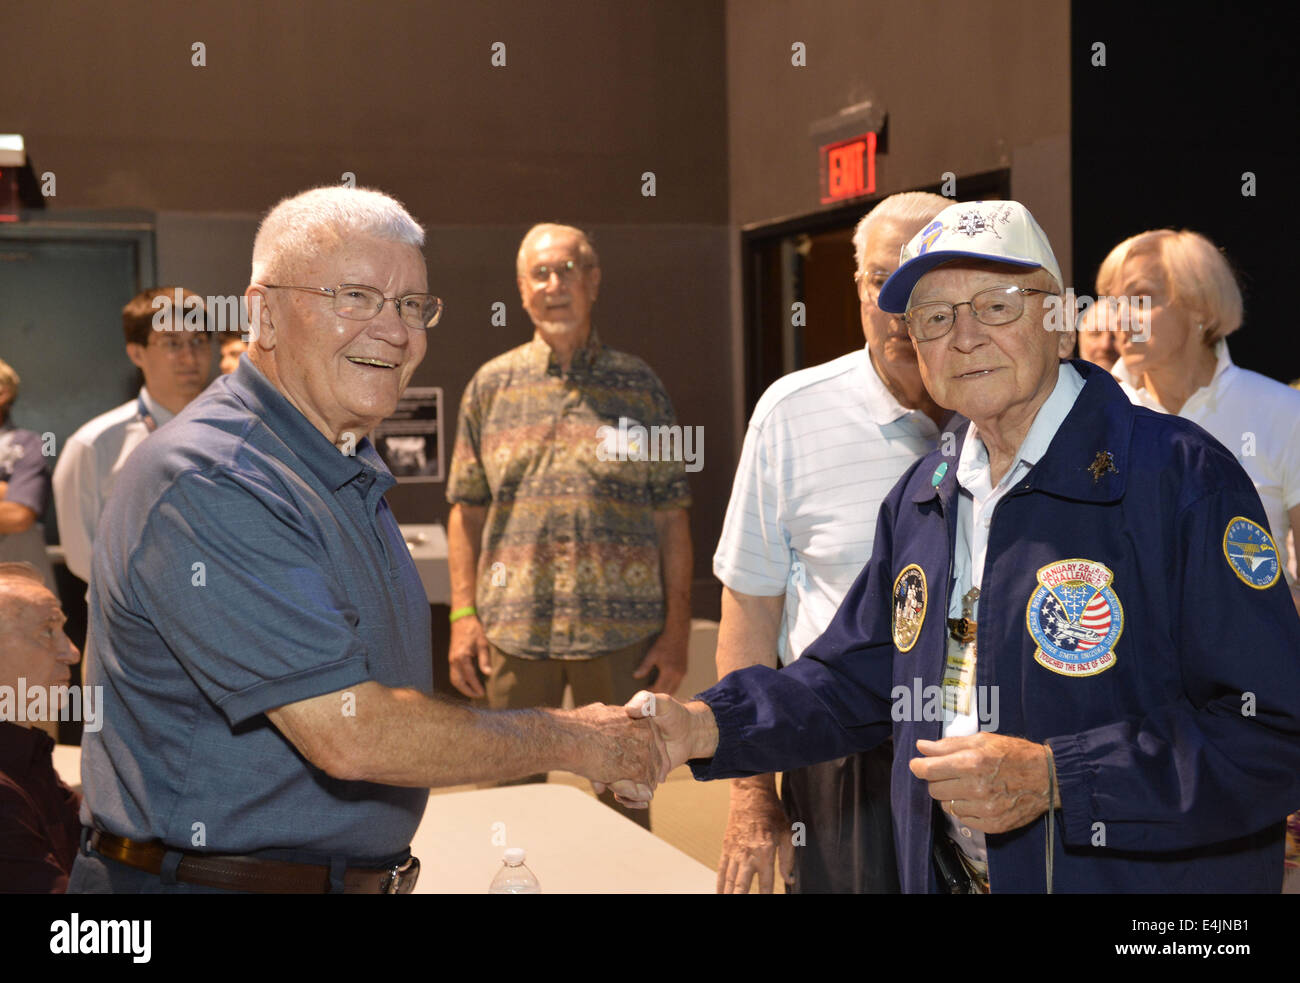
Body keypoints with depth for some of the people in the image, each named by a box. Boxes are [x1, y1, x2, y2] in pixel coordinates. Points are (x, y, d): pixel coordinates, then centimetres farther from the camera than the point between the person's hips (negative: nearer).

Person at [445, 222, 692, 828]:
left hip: (622, 628, -1)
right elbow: (467, 508, 8)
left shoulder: (637, 385, 4)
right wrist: (463, 615, -1)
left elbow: (671, 516, 3)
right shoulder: (492, 386, 7)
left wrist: (677, 627, -2)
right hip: (514, 629, 1)